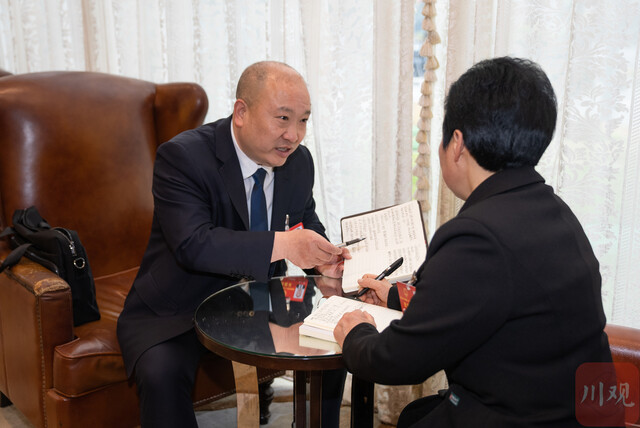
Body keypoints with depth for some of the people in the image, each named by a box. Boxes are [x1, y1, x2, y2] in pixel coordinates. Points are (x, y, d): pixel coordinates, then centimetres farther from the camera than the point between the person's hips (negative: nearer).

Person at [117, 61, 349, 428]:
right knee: (163, 373, -31)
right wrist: (281, 245, -41)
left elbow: (307, 223, 12)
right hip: (176, 311, -5)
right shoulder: (182, 156, -22)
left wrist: (322, 257, -11)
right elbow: (193, 244, -33)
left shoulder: (299, 161, -2)